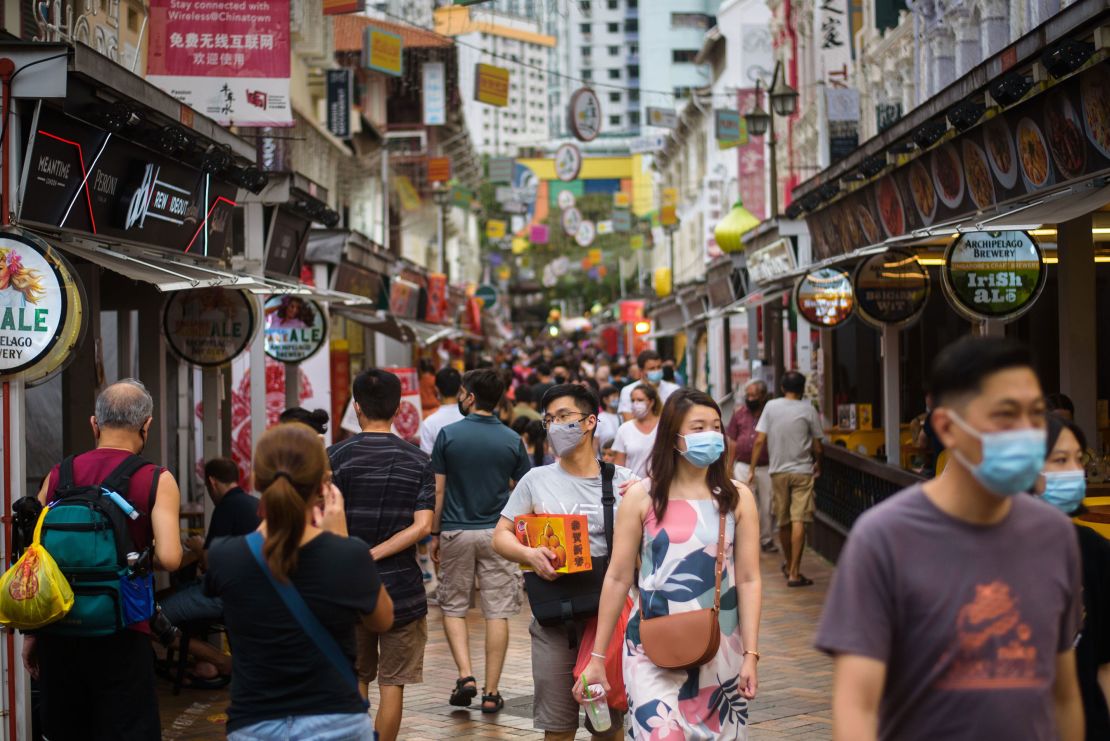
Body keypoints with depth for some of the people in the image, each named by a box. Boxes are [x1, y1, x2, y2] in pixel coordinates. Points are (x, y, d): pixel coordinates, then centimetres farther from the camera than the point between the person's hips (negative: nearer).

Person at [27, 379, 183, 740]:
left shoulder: (58, 477, 5)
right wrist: (146, 550, 6)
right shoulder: (157, 481, -6)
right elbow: (169, 558, -17)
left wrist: (31, 632, 15)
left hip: (58, 632, 4)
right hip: (120, 637, -4)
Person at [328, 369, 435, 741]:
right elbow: (422, 526, -10)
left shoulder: (335, 456, -5)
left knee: (355, 679, 15)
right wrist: (373, 555, -9)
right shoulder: (418, 461, 0)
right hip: (401, 587, 0)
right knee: (393, 683, 7)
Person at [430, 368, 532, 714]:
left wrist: (434, 534, 6)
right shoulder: (512, 440, 0)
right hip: (497, 533, 1)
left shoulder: (448, 435, -4)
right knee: (497, 613, 4)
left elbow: (438, 490, -3)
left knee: (453, 607, 13)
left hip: (456, 532, -1)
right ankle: (491, 692, 3)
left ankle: (465, 675, -3)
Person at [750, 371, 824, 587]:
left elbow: (760, 440, -5)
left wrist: (752, 468, 2)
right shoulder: (808, 410, -4)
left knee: (783, 522, 15)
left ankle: (788, 564, 33)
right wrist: (818, 464, 19)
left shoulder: (771, 407, 0)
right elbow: (816, 447, 0)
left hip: (778, 471, 3)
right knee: (798, 522, -6)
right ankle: (794, 573, -11)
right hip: (802, 471, -3)